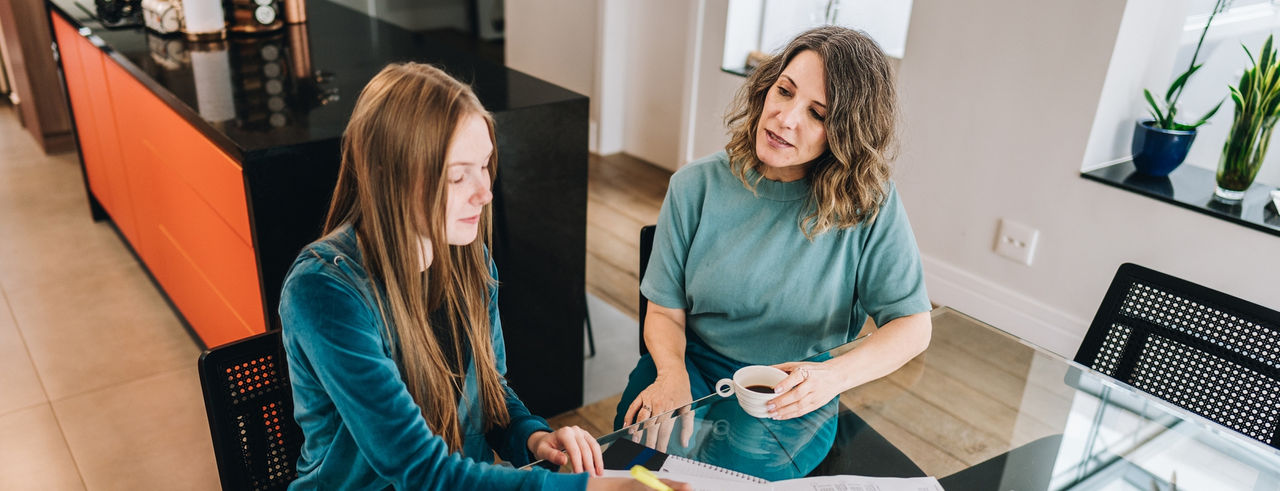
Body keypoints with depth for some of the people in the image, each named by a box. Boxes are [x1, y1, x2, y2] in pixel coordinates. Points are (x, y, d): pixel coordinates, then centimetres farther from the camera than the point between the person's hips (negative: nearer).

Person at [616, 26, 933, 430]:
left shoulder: (870, 204, -9)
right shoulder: (697, 187, -5)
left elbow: (913, 324, -7)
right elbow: (666, 312, -1)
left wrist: (833, 376, -26)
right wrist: (673, 375, -22)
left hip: (795, 393, 0)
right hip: (694, 367, 1)